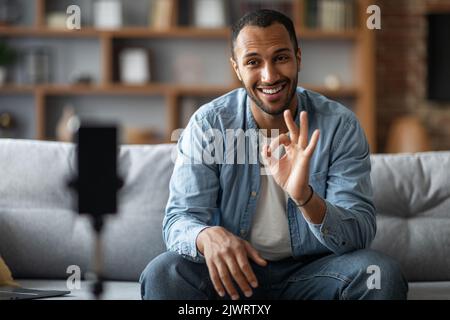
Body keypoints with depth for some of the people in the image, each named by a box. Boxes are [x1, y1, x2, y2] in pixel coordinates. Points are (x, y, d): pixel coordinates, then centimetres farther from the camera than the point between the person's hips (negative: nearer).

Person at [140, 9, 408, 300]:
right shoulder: (208, 124, -6)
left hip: (311, 271, 1)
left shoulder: (339, 125, -9)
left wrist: (305, 198, -37)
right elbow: (180, 219, -10)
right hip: (233, 269, 0)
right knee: (161, 276, -29)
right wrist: (207, 236, -37)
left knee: (382, 274, -28)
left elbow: (361, 233, -15)